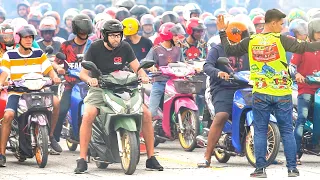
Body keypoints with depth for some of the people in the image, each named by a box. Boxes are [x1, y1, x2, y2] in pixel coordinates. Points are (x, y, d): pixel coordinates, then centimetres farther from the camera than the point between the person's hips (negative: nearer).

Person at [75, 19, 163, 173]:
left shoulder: (124, 47, 3)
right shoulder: (95, 48, -4)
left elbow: (137, 68, 2)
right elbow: (83, 73, -7)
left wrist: (143, 76, -21)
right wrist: (89, 79, -30)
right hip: (99, 88, -3)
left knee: (146, 114, -13)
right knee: (88, 116, -31)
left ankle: (151, 158, -2)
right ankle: (82, 160, -25)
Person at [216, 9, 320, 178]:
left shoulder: (250, 41, 2)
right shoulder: (280, 39, -8)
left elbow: (230, 50, 12)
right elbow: (302, 47, -15)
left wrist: (222, 32, 23)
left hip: (260, 93, 2)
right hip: (282, 93, -2)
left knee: (260, 132, 6)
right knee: (287, 132, 6)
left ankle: (260, 168, 2)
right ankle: (292, 168, 5)